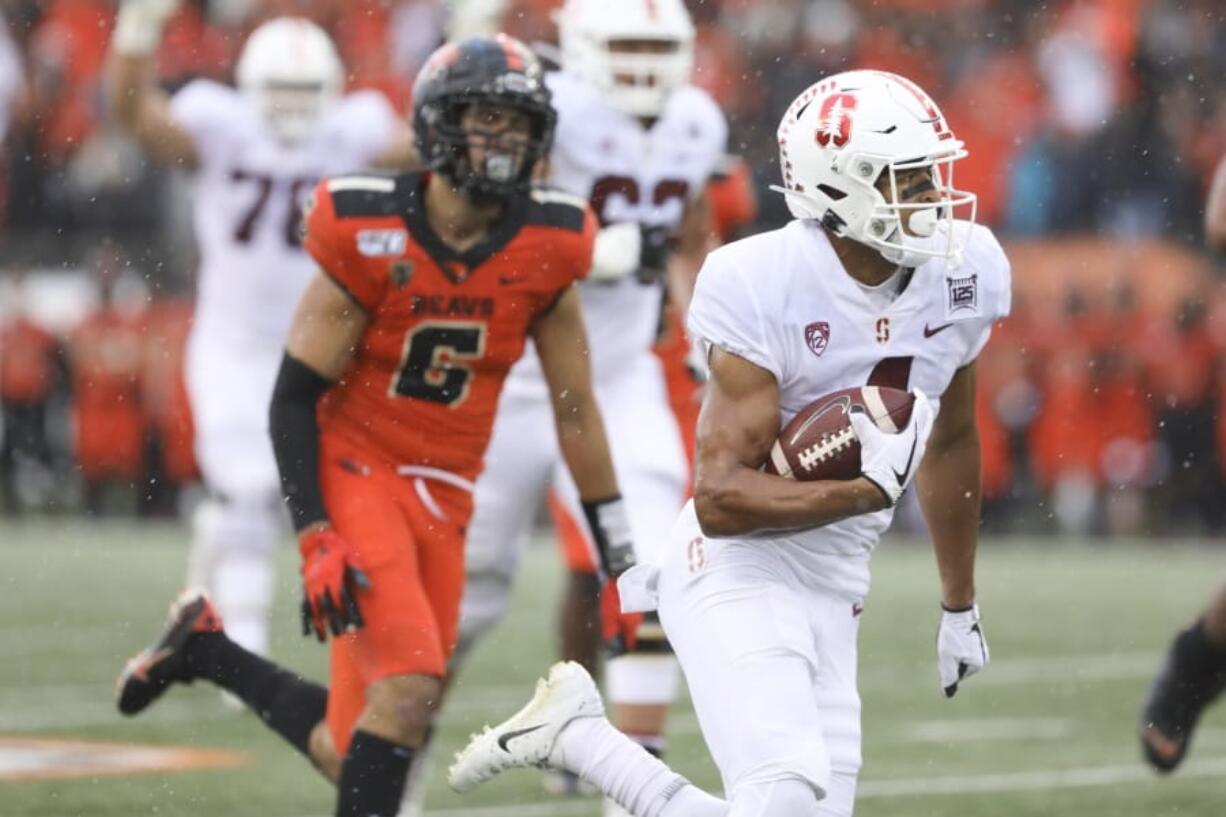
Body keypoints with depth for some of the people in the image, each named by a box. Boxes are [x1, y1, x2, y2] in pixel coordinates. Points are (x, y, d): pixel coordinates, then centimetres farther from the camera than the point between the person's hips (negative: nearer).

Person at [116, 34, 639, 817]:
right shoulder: (371, 238, -15)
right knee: (411, 687, -23)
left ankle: (205, 649, 29)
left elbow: (576, 409, 7)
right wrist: (317, 539, -19)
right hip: (354, 477, -5)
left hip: (442, 502, 5)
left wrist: (622, 552, 9)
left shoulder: (546, 249, -4)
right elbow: (294, 398, -10)